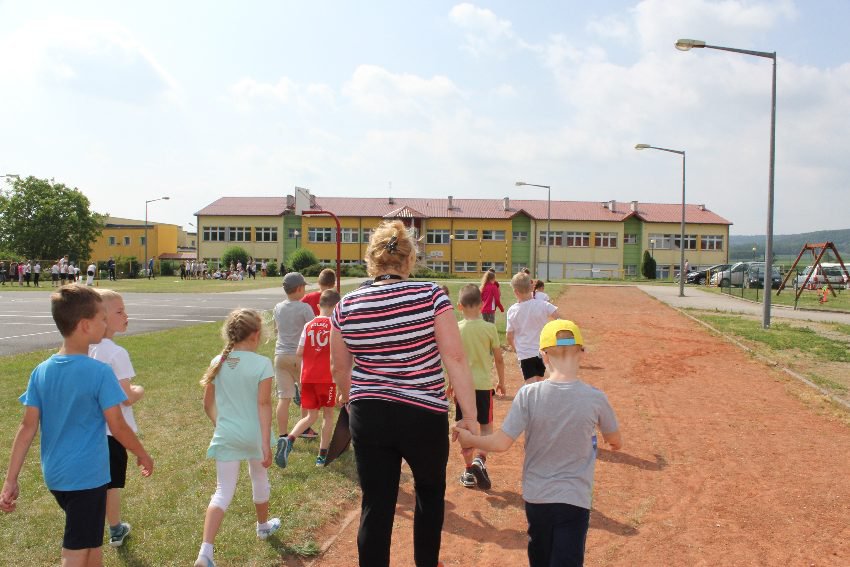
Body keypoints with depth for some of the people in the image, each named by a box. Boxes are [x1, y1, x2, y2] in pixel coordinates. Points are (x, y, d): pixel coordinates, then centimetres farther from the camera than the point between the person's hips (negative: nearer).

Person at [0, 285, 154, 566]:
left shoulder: (41, 372, -1)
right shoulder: (100, 372, -18)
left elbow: (27, 428, 0)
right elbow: (117, 427, -13)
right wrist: (143, 456, 2)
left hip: (54, 475, 7)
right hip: (87, 476, -6)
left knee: (91, 541, 25)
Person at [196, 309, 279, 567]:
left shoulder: (218, 362, -1)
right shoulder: (262, 364, -14)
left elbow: (208, 404, 6)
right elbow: (263, 404, -17)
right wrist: (266, 444, -15)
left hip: (226, 436, 2)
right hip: (254, 434, -2)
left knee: (223, 492, 6)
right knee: (259, 479, 23)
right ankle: (263, 526, 46)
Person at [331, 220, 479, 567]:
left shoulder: (346, 306, -4)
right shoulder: (430, 295, -13)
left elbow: (340, 369, 8)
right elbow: (455, 358, -17)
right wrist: (470, 416, -11)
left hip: (368, 417, 2)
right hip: (423, 417, -1)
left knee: (375, 506, 12)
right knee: (430, 492, 24)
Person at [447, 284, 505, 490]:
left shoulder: (455, 329, -6)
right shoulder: (489, 328, -8)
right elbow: (499, 359, -1)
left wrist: (451, 382, 12)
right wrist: (501, 382, 13)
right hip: (484, 384, -1)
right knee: (486, 425, 15)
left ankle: (469, 470, 19)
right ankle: (480, 459, -6)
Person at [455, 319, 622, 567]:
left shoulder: (528, 394, -14)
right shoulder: (596, 398, -11)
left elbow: (501, 443, -13)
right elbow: (616, 442, 7)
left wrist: (469, 439, 6)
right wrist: (612, 441, 31)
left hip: (535, 497, 2)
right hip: (574, 500, -2)